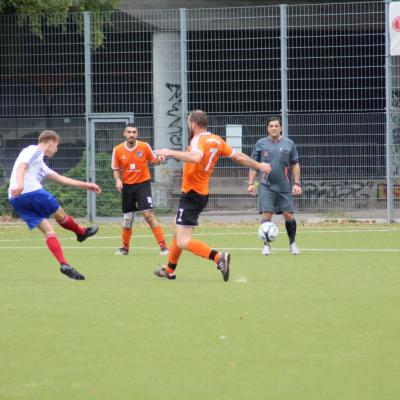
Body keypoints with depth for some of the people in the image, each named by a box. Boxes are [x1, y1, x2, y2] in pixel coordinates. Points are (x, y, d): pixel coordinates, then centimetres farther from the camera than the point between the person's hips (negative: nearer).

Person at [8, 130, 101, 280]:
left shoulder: (40, 163, 32)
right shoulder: (35, 150, 3)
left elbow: (60, 178, 37)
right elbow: (21, 166, -16)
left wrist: (85, 185, 38)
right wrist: (20, 184, -36)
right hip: (32, 192, -10)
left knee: (48, 229, 5)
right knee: (60, 214, 13)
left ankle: (64, 263, -6)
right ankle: (82, 232, 36)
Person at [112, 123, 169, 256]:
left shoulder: (144, 146, -8)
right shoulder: (118, 150, -3)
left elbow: (153, 161, 6)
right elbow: (116, 169, 7)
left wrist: (159, 160, -17)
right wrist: (118, 180, -12)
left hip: (143, 184, -3)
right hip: (127, 186, 3)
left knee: (149, 215, -16)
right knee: (127, 219, 10)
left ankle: (163, 246, -14)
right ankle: (125, 247, 31)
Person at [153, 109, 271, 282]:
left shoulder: (199, 140, -17)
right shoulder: (217, 140, 8)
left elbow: (196, 157, -40)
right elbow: (239, 157, 16)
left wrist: (170, 153, -34)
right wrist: (258, 166, 31)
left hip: (191, 195, -9)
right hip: (202, 194, 9)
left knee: (184, 241, -13)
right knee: (177, 233, 24)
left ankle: (218, 257, -27)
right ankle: (169, 270, 36)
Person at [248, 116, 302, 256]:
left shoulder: (289, 144, 6)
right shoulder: (261, 144, 5)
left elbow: (295, 165, 8)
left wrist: (297, 183, 0)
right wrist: (251, 183, 0)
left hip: (285, 187, 1)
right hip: (266, 186, -1)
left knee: (288, 215, 1)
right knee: (266, 215, -9)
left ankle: (292, 243, 20)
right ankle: (267, 245, 1)